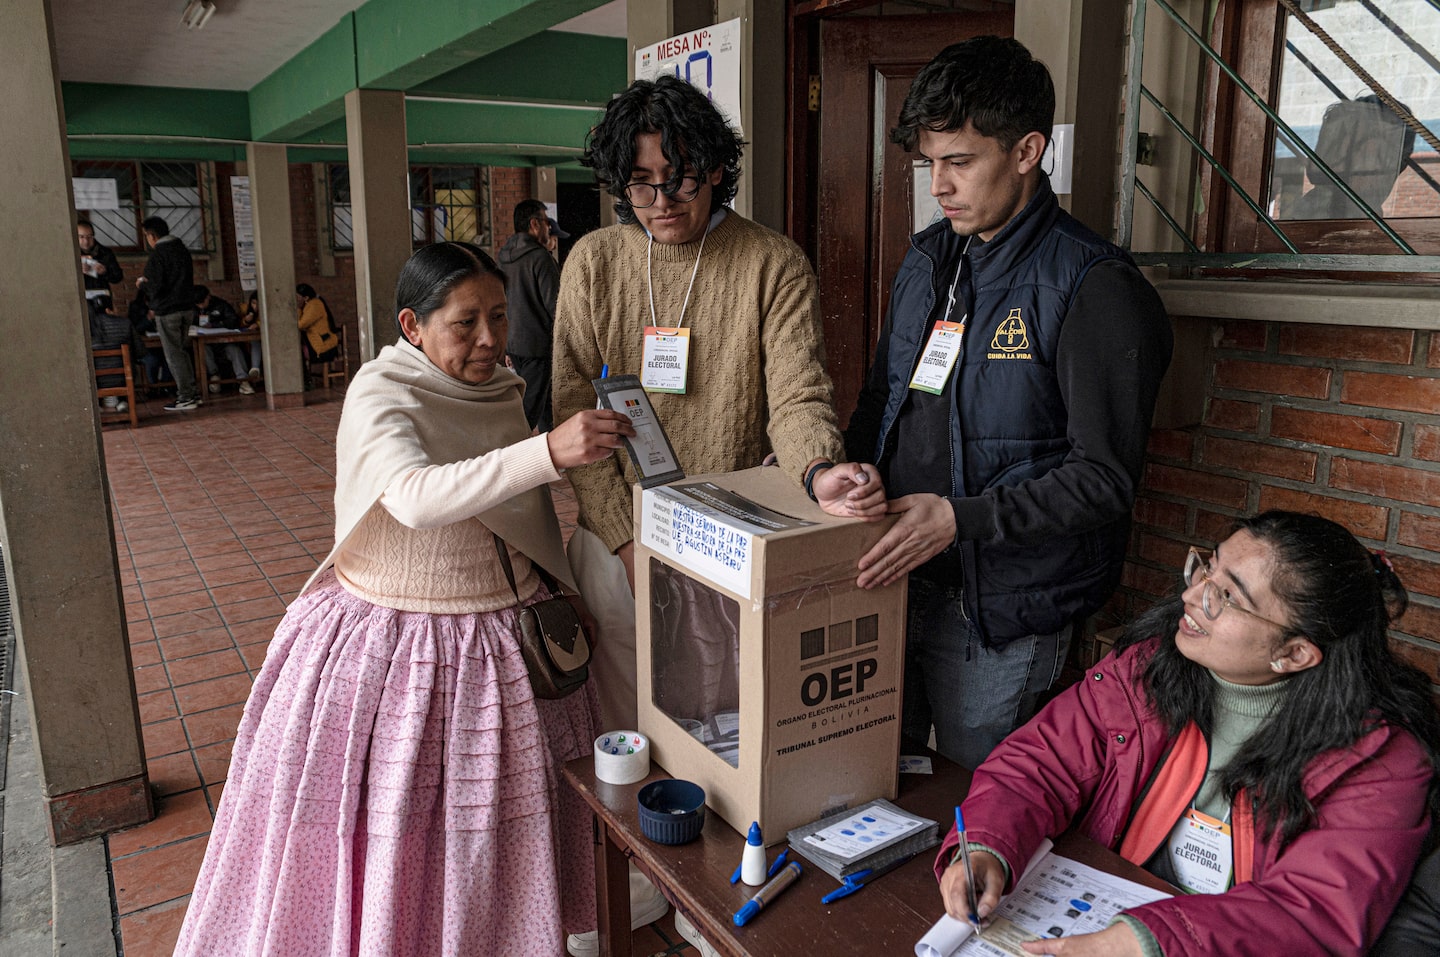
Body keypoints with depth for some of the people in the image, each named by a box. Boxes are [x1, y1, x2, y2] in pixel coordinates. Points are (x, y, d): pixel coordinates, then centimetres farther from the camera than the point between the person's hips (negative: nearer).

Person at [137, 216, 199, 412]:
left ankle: (186, 398, -3)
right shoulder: (183, 250, 10)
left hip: (167, 312, -7)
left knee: (174, 355, -2)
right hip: (187, 308, 7)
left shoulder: (157, 256, -14)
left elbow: (155, 287, -17)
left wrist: (142, 282, 4)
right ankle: (191, 393, 16)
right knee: (183, 351, 15)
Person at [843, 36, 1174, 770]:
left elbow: (1105, 477, -17)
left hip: (999, 611, -6)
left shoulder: (1094, 289, -14)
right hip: (891, 575, 7)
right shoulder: (926, 261, 9)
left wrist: (959, 518, -23)